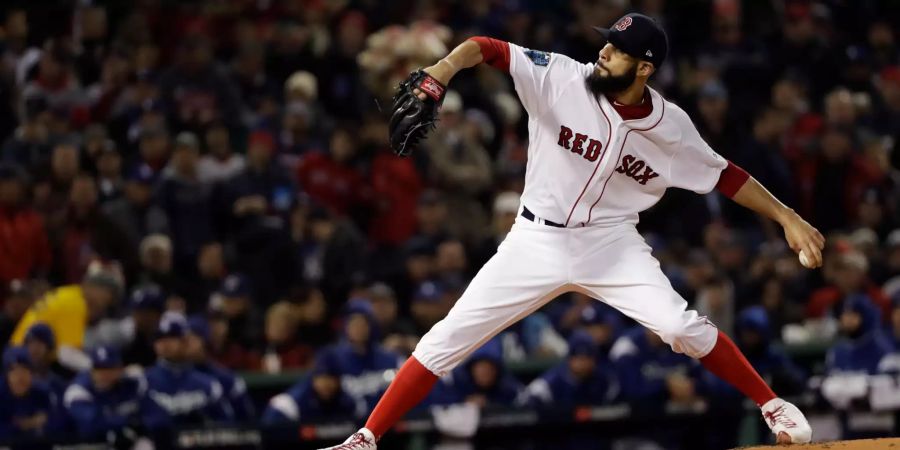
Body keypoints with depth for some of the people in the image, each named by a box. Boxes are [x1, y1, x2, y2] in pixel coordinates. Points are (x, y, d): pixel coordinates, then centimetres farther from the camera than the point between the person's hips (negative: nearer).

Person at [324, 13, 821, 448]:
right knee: (446, 339, -6)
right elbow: (488, 48, -21)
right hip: (536, 241, 0)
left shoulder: (670, 126, -9)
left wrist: (787, 218, 0)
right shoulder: (560, 79, -15)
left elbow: (724, 176, 4)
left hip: (609, 242, 0)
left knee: (681, 326, -19)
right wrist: (443, 70, -41)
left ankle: (772, 406, 2)